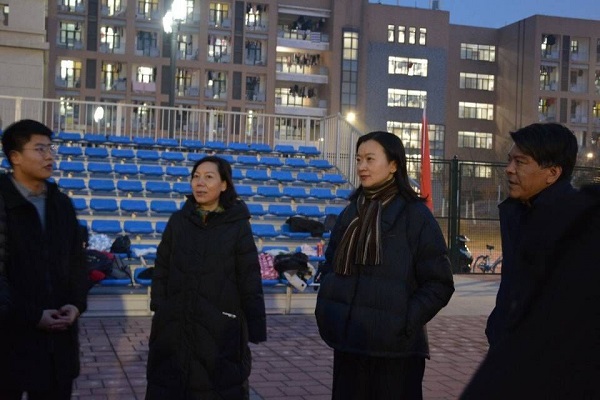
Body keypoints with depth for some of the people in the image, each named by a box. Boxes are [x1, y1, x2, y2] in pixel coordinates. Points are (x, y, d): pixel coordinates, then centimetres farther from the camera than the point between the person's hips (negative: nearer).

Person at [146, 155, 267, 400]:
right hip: (174, 326, 3)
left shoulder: (238, 226, -6)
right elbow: (161, 271, 7)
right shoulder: (178, 221, 3)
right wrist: (158, 312, 2)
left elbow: (250, 282, -6)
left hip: (220, 328, -3)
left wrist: (256, 330, -8)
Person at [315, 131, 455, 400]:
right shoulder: (351, 213, 10)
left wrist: (406, 322, -15)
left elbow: (439, 284, -6)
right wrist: (326, 307, 5)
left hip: (394, 348, -5)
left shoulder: (415, 215, -6)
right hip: (346, 343, 5)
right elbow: (330, 266, 20)